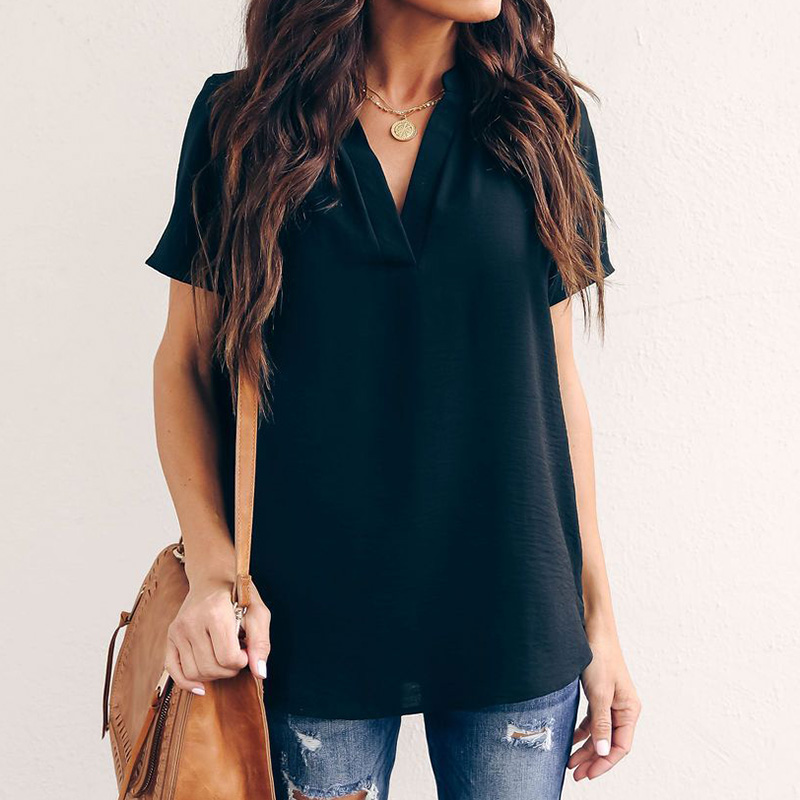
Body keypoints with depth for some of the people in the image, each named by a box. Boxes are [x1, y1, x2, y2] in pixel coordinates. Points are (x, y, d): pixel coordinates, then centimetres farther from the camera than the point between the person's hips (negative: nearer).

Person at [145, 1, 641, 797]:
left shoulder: (541, 121, 2)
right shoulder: (241, 116, -1)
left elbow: (555, 374, 4)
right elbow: (185, 360, 2)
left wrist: (597, 616, 4)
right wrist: (209, 565, -12)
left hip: (510, 615, 2)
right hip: (307, 617, -1)